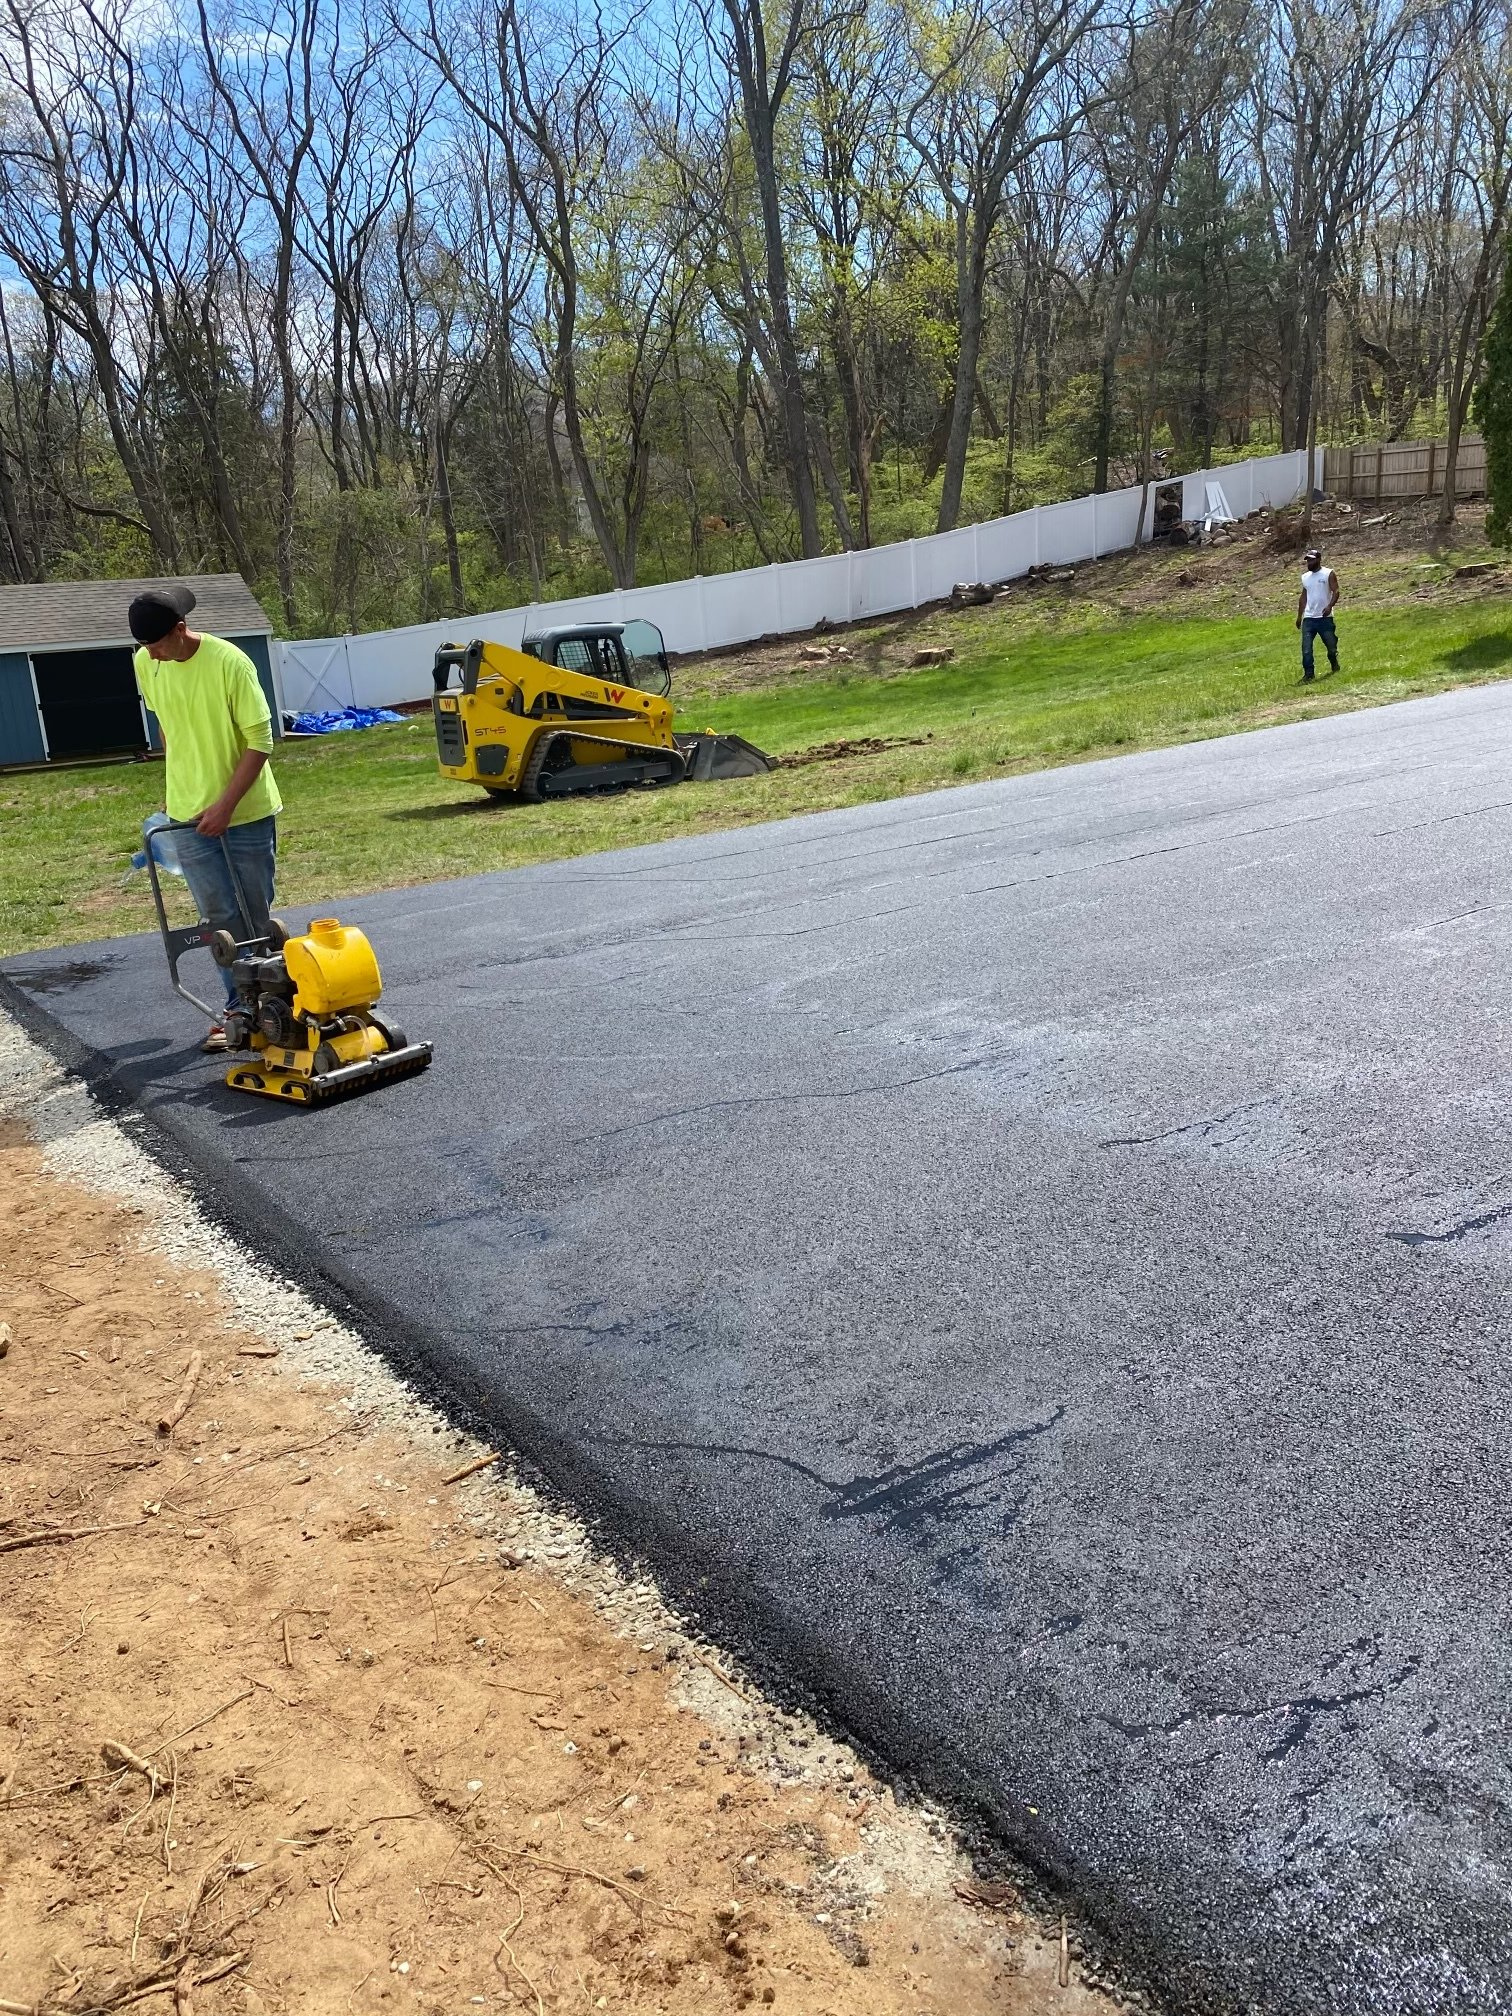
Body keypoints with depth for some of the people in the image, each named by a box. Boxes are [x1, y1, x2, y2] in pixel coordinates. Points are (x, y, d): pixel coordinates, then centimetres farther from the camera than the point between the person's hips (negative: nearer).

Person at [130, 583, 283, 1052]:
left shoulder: (230, 662, -18)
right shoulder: (145, 664, -1)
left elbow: (260, 741, -16)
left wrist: (226, 805, -20)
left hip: (246, 811, -3)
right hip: (188, 814, 4)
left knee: (256, 915, 6)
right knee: (220, 917, 2)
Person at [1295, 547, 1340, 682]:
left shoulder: (1328, 574, -3)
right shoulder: (1305, 577, 13)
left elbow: (1335, 591, -10)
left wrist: (1330, 606, -27)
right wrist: (1299, 616, 17)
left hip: (1325, 618, -4)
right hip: (1308, 618, 4)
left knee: (1331, 646, 7)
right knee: (1306, 648, -6)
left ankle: (1335, 667, 31)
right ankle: (1308, 674, -3)